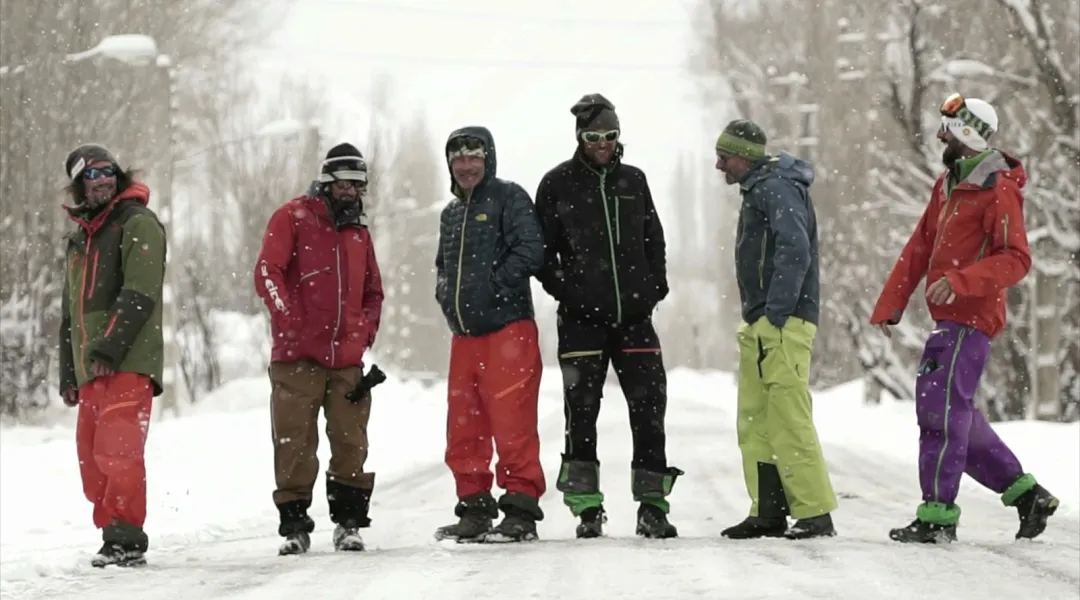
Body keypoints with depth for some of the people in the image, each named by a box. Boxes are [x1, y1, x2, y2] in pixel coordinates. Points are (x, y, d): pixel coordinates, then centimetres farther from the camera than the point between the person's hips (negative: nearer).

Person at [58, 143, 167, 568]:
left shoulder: (138, 223, -3)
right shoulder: (78, 238, 22)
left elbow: (140, 295, -14)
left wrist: (109, 348, -21)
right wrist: (68, 374, 22)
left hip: (128, 362, -8)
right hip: (90, 368, 8)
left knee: (117, 450, -15)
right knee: (93, 457, 6)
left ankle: (127, 540, -14)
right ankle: (112, 532, 13)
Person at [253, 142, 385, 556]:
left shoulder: (359, 233, 19)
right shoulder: (293, 218, 2)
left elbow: (372, 293, 27)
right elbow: (267, 272, -9)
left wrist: (365, 335, 11)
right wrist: (290, 320, -22)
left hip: (348, 360, 4)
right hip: (298, 355, -4)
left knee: (351, 442, 2)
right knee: (294, 443, -3)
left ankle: (349, 521, 11)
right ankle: (294, 525, 3)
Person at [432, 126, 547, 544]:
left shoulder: (508, 198, -2)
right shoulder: (451, 214, 21)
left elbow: (529, 252, -14)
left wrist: (493, 289, -17)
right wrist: (446, 295, 11)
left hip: (507, 329, -8)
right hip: (464, 335, 8)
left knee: (512, 423, -9)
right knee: (464, 427, 9)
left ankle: (521, 511, -7)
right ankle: (474, 508, 17)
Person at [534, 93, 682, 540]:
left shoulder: (633, 181, 11)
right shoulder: (557, 184, 0)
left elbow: (654, 238, 18)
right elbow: (542, 249, 3)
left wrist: (655, 285, 5)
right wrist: (563, 289, -8)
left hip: (634, 315, 3)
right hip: (581, 319, -3)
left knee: (649, 406, 0)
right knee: (581, 411, -1)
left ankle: (652, 505, 6)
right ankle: (587, 508, 5)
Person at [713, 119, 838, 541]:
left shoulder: (776, 189, -11)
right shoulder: (758, 191, 22)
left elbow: (795, 250, -23)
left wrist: (775, 313, -23)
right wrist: (755, 318, 18)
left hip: (782, 324, -11)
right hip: (759, 325, 11)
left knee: (788, 421, -13)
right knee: (754, 423, 9)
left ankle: (816, 514, -13)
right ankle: (768, 513, 12)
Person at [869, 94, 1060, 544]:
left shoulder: (999, 190, -11)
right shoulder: (949, 184, 17)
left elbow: (1017, 259, -18)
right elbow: (919, 248, 18)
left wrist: (961, 281, -30)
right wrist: (889, 305, 13)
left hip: (969, 318, -10)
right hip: (949, 318, 10)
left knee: (941, 409, -10)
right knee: (956, 415, 13)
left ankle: (938, 517, -6)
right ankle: (1026, 494, 20)